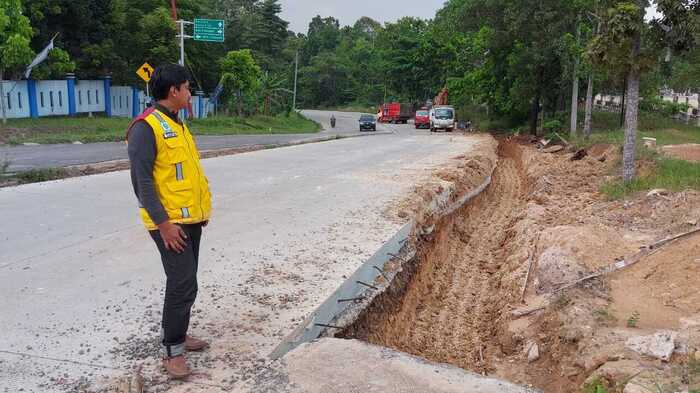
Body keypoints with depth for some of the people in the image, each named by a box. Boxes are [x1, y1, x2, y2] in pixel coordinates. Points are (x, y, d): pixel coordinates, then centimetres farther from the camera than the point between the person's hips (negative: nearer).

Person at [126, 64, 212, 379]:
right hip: (170, 222, -9)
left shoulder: (177, 124, 15)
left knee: (185, 282, 16)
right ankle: (172, 350, 4)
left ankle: (177, 333, 30)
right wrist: (163, 222, -22)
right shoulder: (146, 127, -15)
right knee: (182, 285, -8)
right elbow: (142, 180, -19)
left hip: (191, 218, 9)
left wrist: (202, 209, 19)